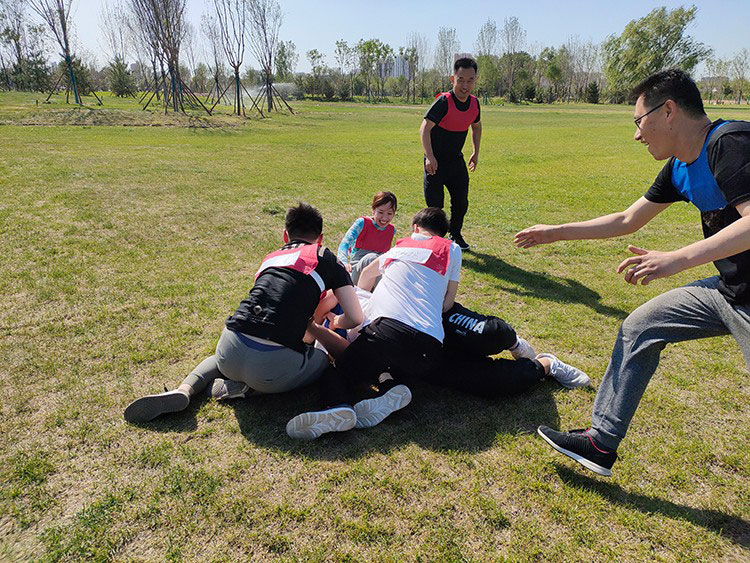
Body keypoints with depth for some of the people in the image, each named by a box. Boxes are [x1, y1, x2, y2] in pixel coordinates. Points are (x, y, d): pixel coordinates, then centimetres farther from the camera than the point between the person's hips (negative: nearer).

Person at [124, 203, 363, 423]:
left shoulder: (271, 257, 23)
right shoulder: (325, 258, 8)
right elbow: (355, 318, 5)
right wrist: (336, 322, 27)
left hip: (230, 352, 5)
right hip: (273, 365, -5)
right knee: (321, 359, 26)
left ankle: (185, 389, 9)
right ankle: (245, 388, 5)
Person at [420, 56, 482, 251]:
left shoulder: (474, 103, -1)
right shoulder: (443, 102, -22)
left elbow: (476, 126, 18)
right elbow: (425, 129, -28)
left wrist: (476, 153, 16)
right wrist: (430, 157, -37)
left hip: (456, 160, 6)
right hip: (436, 161, -6)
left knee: (461, 202, 11)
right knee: (435, 203, -4)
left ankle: (456, 235, 30)